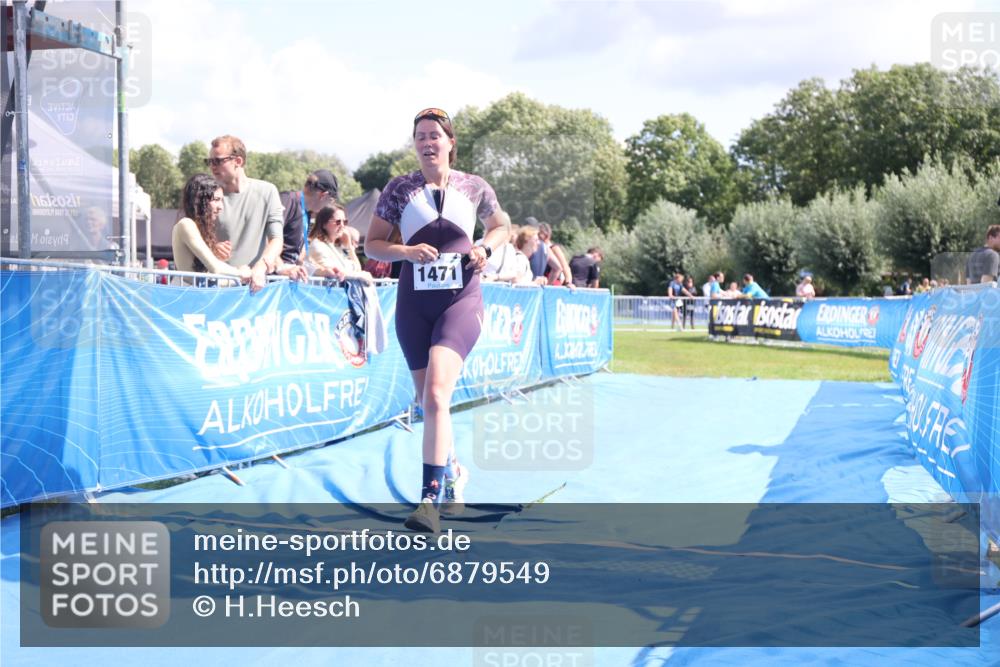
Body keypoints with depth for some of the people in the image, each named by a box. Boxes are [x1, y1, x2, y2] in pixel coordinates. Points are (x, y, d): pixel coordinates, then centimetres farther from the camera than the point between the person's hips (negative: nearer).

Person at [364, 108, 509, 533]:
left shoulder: (474, 188, 2)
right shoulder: (399, 190, 1)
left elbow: (500, 226, 20)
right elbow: (372, 245, 4)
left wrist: (485, 247, -1)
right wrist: (407, 251, -15)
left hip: (461, 300, -2)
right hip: (414, 303, 3)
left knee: (436, 392, -21)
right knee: (427, 402, 11)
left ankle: (431, 498, -21)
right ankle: (453, 472, 37)